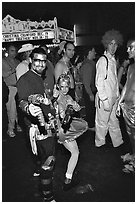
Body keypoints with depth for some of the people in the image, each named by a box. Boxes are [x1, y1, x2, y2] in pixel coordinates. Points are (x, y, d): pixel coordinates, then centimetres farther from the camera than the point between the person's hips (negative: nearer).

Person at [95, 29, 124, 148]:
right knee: (102, 122, 8)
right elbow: (99, 82, -17)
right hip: (105, 98, -8)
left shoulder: (113, 60, 12)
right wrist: (105, 100, -19)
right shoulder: (103, 60, -14)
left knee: (114, 121, 18)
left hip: (114, 97, 8)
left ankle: (118, 142, 31)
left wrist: (117, 95, 11)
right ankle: (100, 143, 25)